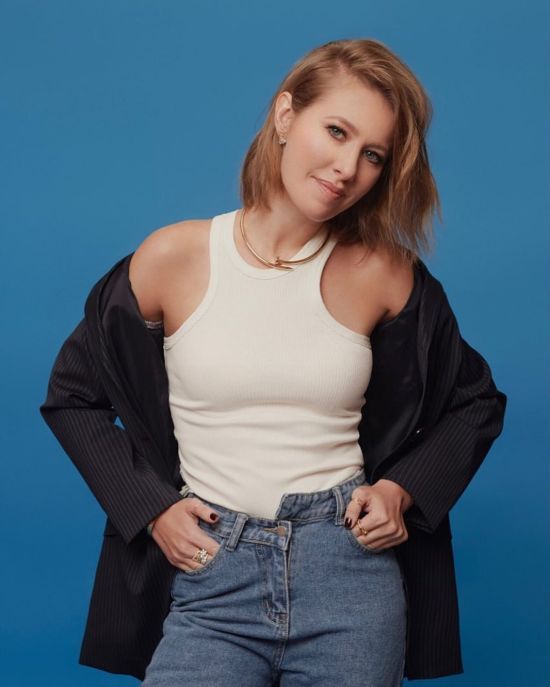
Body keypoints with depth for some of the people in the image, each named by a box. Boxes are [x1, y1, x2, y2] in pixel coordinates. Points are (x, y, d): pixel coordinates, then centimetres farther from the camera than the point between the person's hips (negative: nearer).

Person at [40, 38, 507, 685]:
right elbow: (71, 396, 10)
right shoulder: (173, 258, -2)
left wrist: (402, 490, -1)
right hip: (213, 574, 0)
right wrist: (151, 506, 0)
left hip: (349, 566, 1)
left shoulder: (384, 271, -2)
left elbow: (475, 402, 13)